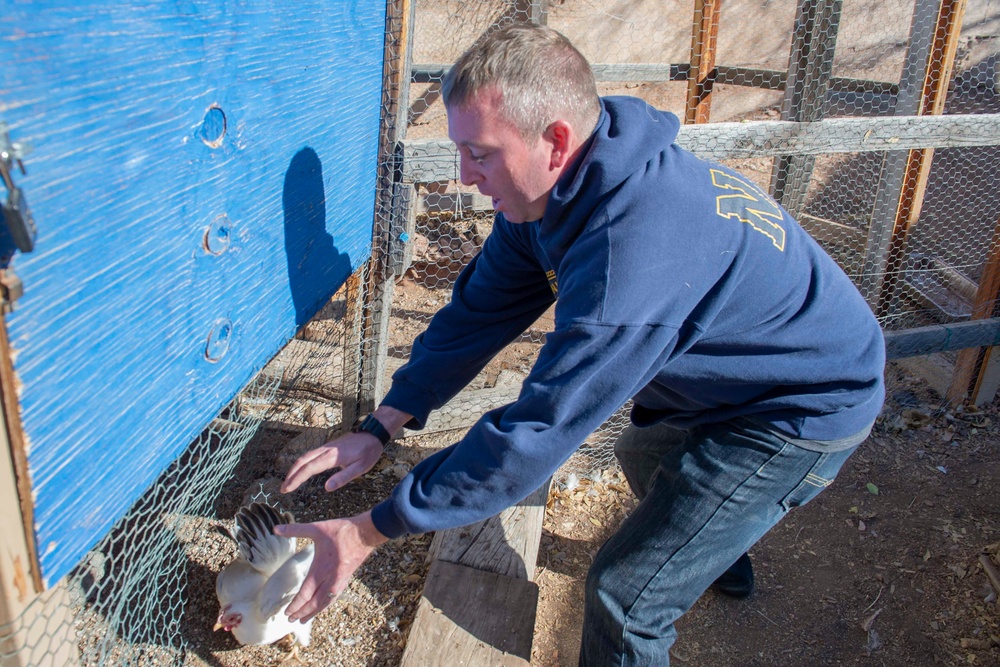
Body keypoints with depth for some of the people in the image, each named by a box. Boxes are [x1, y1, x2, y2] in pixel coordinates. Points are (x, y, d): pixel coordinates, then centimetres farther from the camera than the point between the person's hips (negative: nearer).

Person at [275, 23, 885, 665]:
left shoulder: (636, 247, -40)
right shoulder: (549, 196, -10)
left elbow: (536, 432, -37)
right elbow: (480, 311, -4)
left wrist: (366, 533, -29)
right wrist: (378, 428, -9)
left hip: (808, 408, -9)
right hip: (727, 374, 9)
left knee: (627, 597, -8)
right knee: (647, 455, 33)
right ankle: (722, 556, 62)